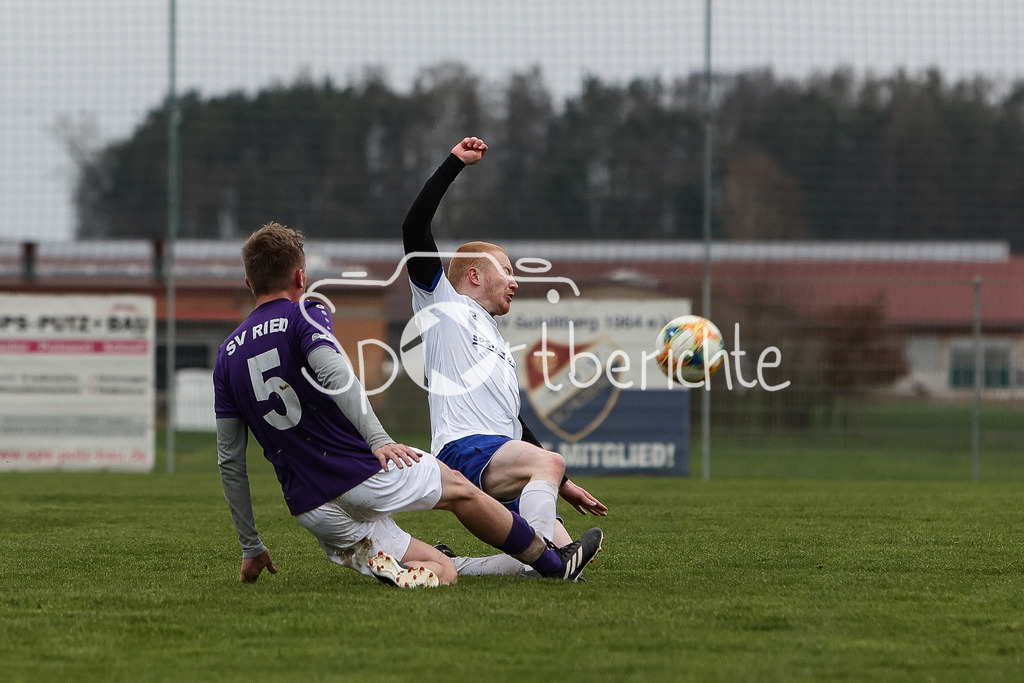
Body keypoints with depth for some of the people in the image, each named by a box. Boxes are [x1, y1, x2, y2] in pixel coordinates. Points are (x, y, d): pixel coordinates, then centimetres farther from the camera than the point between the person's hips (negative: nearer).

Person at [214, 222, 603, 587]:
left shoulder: (228, 353, 12)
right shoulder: (305, 316, -3)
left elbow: (229, 460, 12)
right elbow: (333, 374, -26)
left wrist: (251, 547, 16)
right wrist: (377, 438, -29)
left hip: (309, 509, 5)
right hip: (361, 476, -5)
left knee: (443, 571, 13)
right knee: (459, 489, 22)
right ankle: (553, 562, 28)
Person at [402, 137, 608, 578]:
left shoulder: (499, 348, 37)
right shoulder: (444, 303, 16)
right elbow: (414, 229, 4)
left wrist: (563, 485, 34)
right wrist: (454, 163, 5)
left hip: (506, 474, 8)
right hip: (462, 449, -8)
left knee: (561, 555, -11)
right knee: (548, 461, -34)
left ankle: (447, 566, -3)